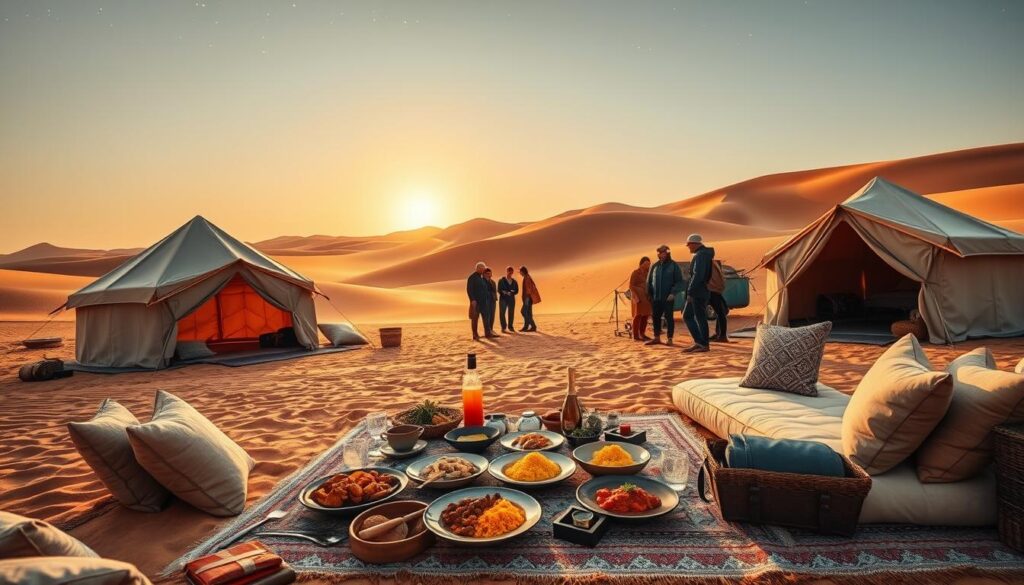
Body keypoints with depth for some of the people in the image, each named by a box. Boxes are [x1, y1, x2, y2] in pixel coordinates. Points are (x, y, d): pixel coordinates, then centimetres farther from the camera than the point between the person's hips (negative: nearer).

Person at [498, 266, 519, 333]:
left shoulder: (514, 282, 13)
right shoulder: (501, 281, 4)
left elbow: (516, 291, 7)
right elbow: (499, 290, -3)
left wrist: (511, 293, -14)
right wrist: (505, 293, -18)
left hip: (512, 299, 3)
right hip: (503, 299, -3)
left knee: (511, 313, 1)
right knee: (502, 313, -7)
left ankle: (510, 327, 10)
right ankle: (503, 327, -1)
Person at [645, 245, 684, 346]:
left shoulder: (674, 265, -2)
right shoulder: (655, 266, 10)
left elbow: (679, 281, -6)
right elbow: (649, 281, 15)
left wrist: (673, 293, -16)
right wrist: (649, 294, 8)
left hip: (668, 297, -4)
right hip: (656, 297, 4)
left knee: (668, 317, 0)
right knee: (656, 317, 7)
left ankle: (669, 339, 7)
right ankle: (657, 338, 17)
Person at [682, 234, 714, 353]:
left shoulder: (700, 255, -14)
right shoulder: (705, 254, 18)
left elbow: (697, 275, -23)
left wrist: (690, 292, -22)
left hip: (698, 293, -10)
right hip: (697, 293, 10)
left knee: (700, 318, -4)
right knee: (687, 316, 12)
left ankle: (703, 344, 1)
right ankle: (698, 342, 13)